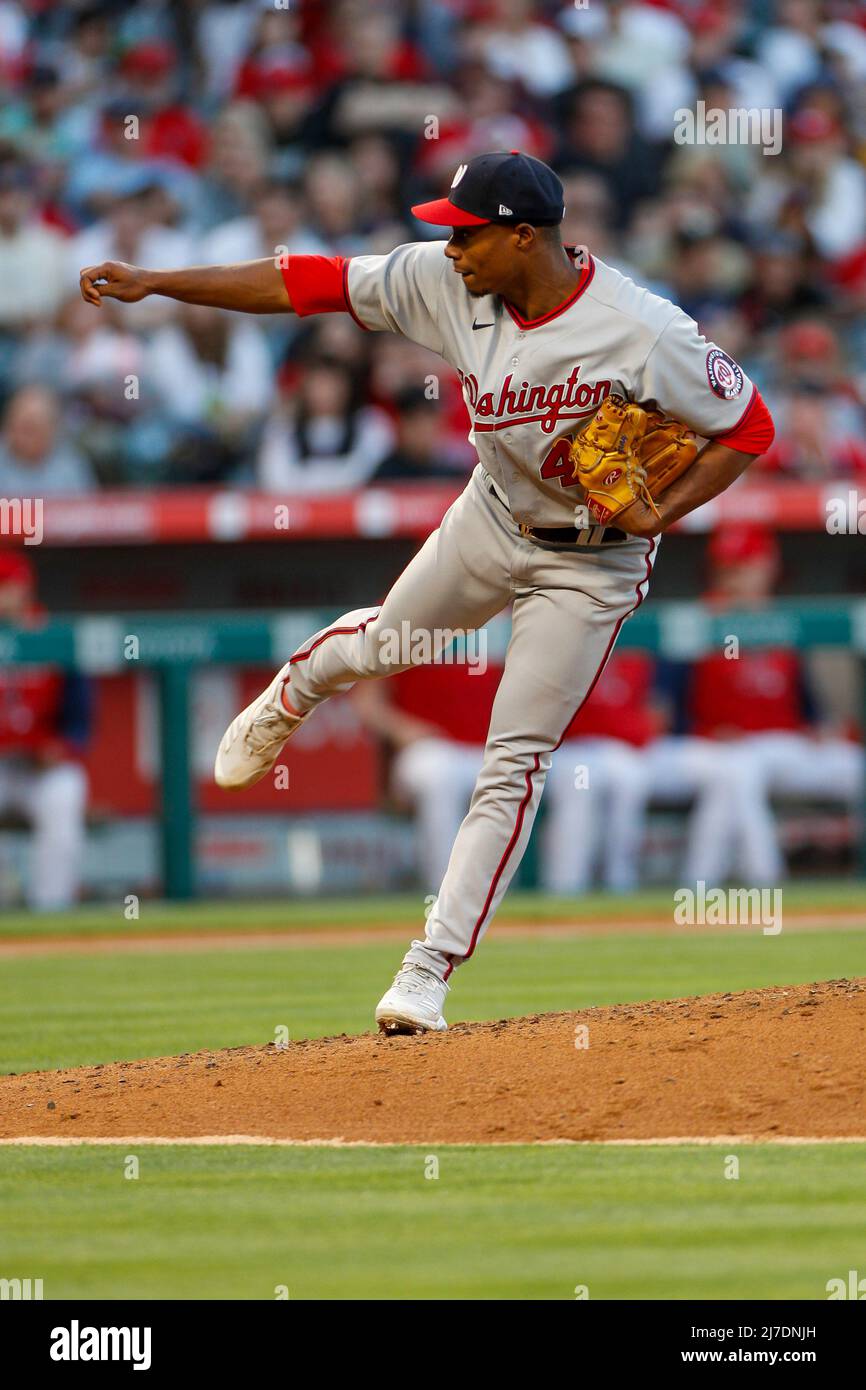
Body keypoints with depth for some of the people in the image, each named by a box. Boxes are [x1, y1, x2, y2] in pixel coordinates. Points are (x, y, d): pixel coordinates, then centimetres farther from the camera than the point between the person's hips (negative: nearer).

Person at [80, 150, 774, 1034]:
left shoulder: (645, 335, -32)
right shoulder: (445, 282, -19)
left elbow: (748, 427, -20)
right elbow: (309, 284, -16)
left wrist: (658, 516, -30)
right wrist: (156, 283, -18)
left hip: (592, 560, -5)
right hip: (494, 514, 5)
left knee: (513, 763, -6)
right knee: (386, 643, 25)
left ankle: (431, 966, -1)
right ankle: (290, 697, 61)